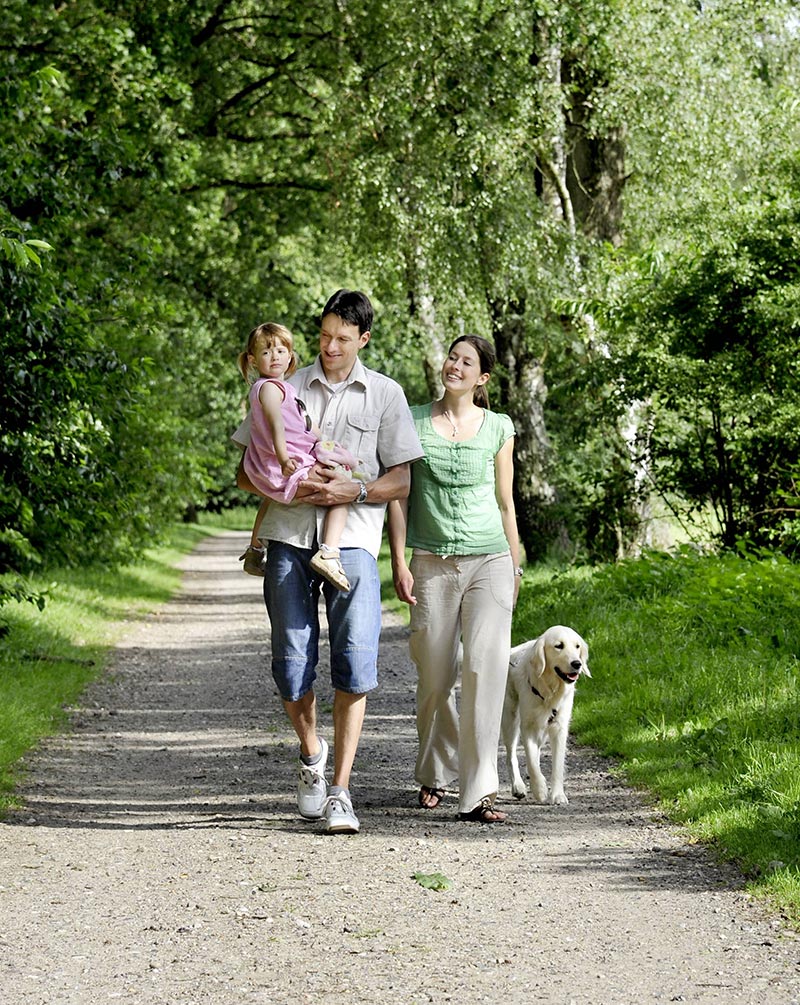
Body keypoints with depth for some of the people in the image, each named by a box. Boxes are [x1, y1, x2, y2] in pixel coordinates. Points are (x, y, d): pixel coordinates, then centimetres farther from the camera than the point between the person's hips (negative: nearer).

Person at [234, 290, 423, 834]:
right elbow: (246, 473, 12)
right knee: (292, 666, -2)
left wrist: (353, 490, -10)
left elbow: (401, 482, 8)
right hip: (289, 538, 1)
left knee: (356, 661, -13)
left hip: (352, 540, -1)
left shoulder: (385, 394, 10)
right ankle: (312, 753, 27)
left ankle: (339, 791, -8)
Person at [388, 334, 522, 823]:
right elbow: (399, 494, 5)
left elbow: (506, 502, 13)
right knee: (435, 676, 5)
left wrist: (516, 566, 12)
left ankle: (478, 791, -14)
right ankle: (436, 772, 29)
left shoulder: (498, 428, 7)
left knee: (485, 668, -13)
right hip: (433, 562, 0)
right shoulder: (414, 422, 4)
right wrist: (399, 563, -1)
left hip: (490, 560, 0)